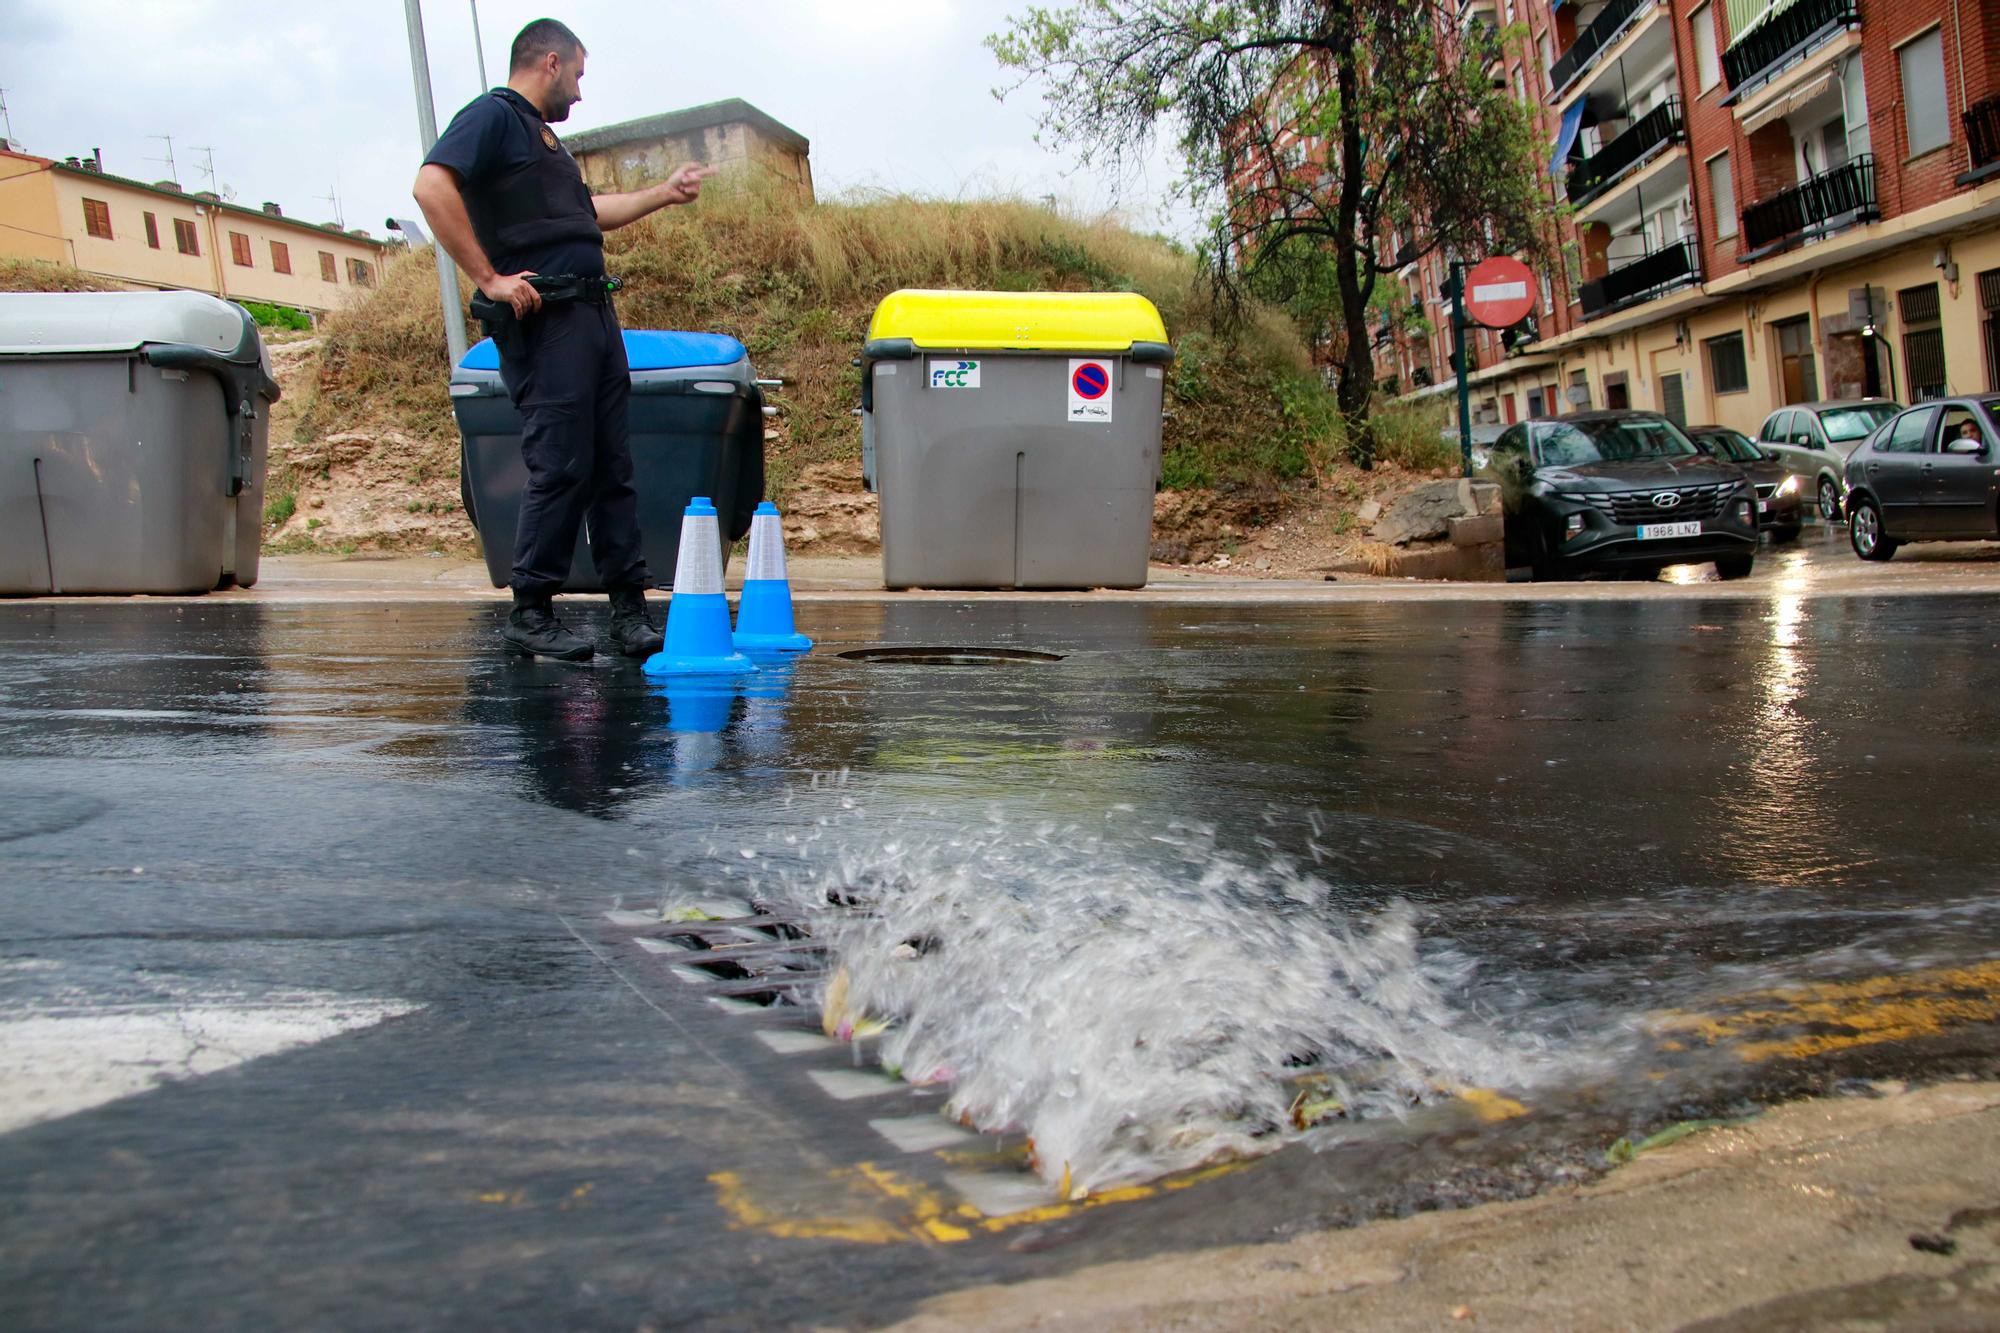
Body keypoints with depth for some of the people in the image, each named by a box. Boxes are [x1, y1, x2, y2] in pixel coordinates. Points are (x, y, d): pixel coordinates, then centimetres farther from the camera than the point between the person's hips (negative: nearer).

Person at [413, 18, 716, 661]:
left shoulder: (541, 135, 26)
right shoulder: (491, 116, -4)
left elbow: (587, 212, 40)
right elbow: (431, 187, -19)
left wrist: (665, 193, 42)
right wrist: (489, 278, -20)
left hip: (593, 313, 10)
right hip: (543, 319, -9)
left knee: (612, 467, 7)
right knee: (561, 467, -10)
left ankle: (629, 607, 12)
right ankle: (530, 613, 0)